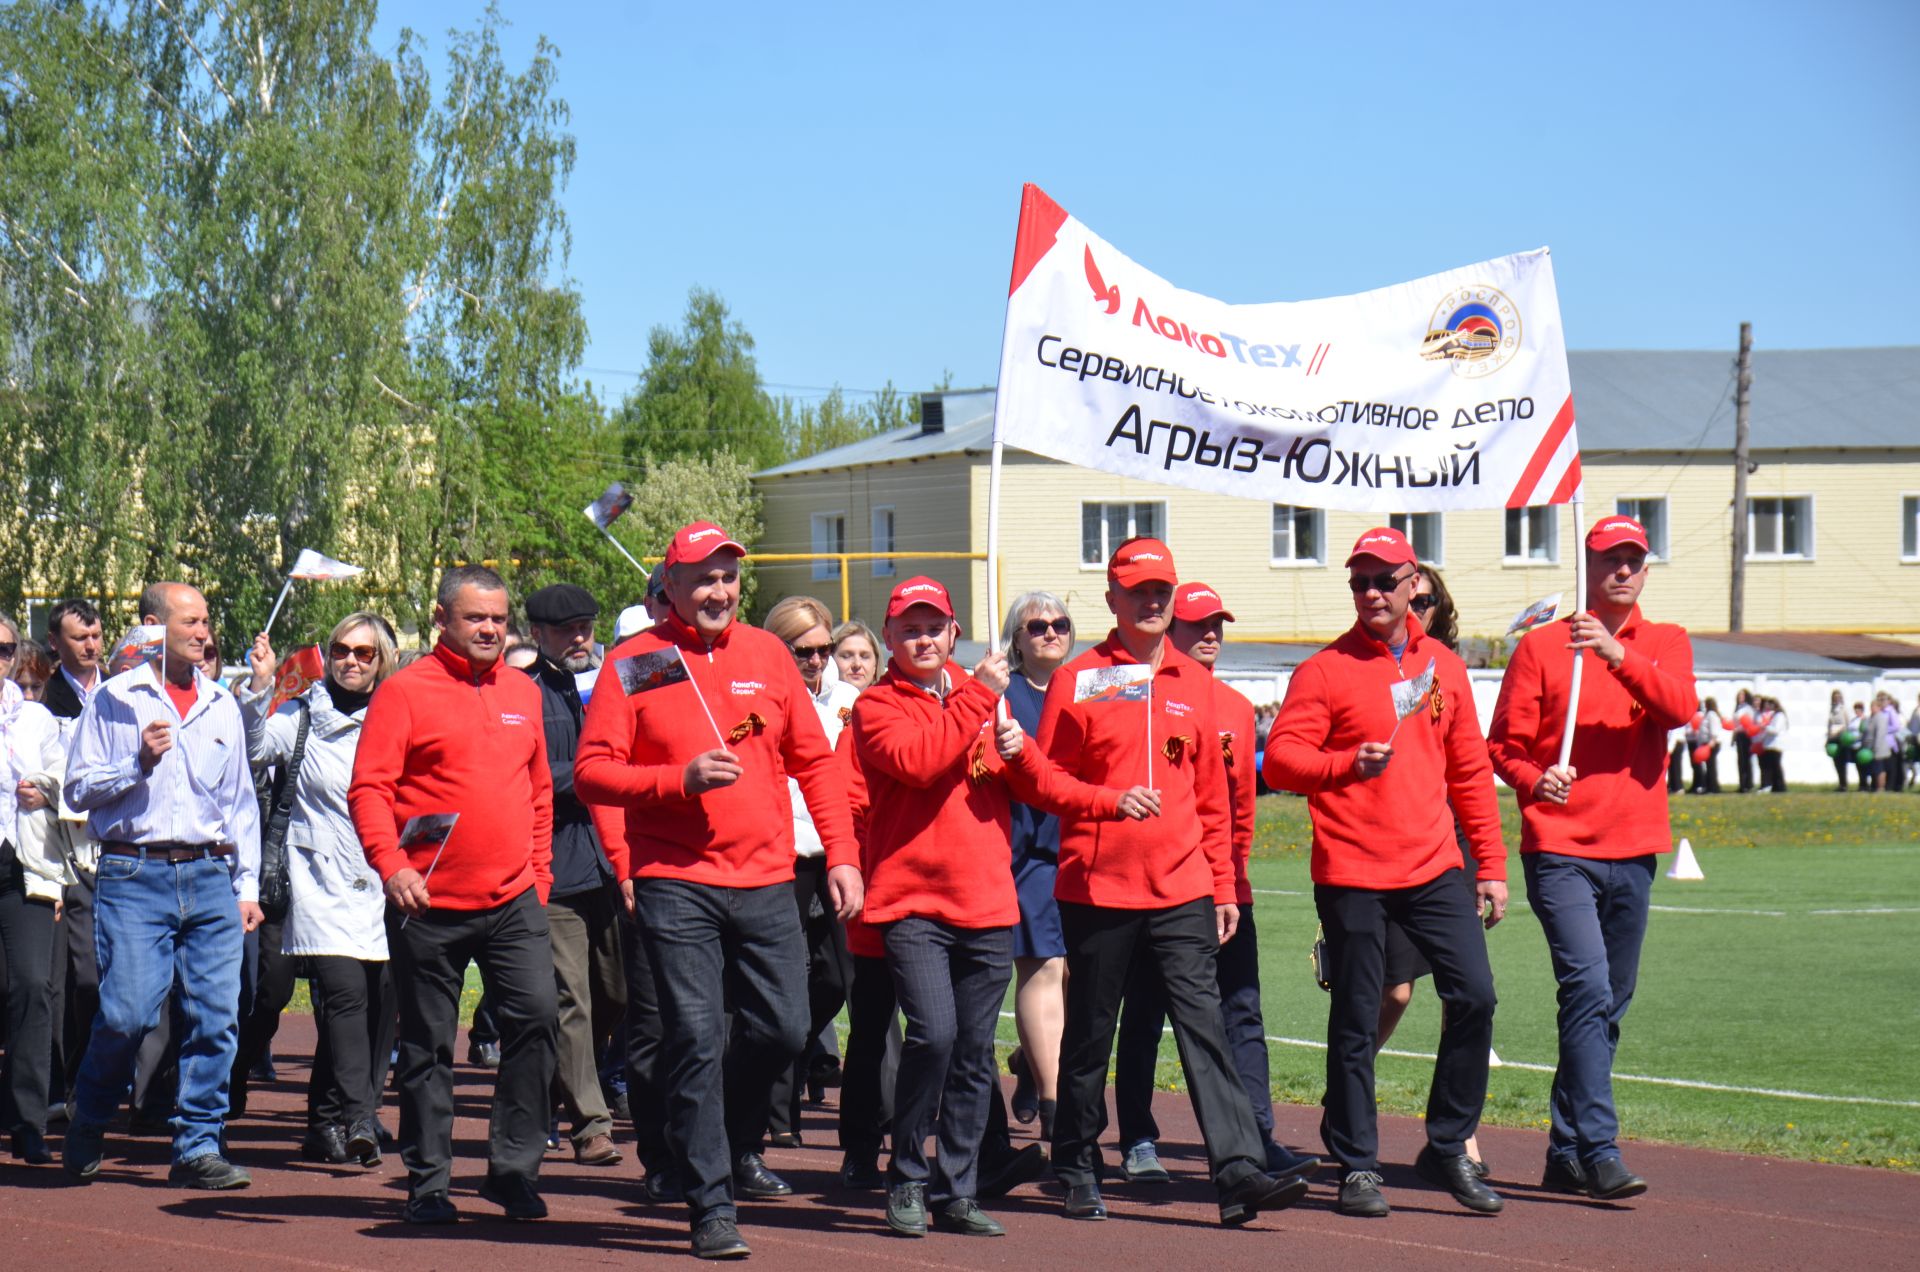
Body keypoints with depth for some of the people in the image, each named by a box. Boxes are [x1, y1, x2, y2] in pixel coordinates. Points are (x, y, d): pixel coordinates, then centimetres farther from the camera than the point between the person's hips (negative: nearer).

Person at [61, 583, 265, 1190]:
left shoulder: (222, 706, 16)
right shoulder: (114, 701, 3)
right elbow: (78, 788, 1)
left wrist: (247, 885, 14)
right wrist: (138, 763, -13)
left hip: (210, 877, 4)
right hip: (135, 873, -4)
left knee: (216, 1015, -4)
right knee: (127, 1013, -11)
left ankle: (198, 1145, 4)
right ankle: (86, 1131, 12)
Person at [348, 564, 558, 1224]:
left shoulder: (523, 693, 13)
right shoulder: (405, 691, -3)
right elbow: (368, 790, -9)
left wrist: (538, 870, 14)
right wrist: (390, 864, -21)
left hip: (514, 902, 4)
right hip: (430, 902, -3)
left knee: (536, 1015, -10)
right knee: (427, 1044, 4)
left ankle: (513, 1166, 2)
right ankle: (427, 1182, 14)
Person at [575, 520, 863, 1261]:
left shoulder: (766, 654, 10)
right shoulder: (634, 664, 0)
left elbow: (815, 762, 14)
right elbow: (592, 772, -5)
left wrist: (842, 855, 6)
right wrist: (681, 778, -17)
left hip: (765, 881, 3)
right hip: (676, 885, -3)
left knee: (782, 1029, 3)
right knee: (695, 1041, -6)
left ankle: (738, 1148, 31)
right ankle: (712, 1208, 0)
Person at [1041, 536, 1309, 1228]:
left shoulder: (1195, 683, 12)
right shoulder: (1077, 680, 1)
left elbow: (1212, 796, 14)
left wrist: (1224, 886, 10)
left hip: (1183, 889, 2)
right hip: (1097, 887, -2)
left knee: (1202, 1025, -7)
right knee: (1089, 1034, 7)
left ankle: (1239, 1171, -14)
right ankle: (1077, 1170, 22)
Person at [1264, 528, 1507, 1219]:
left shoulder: (1444, 667, 12)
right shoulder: (1325, 669, -1)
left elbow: (1470, 773, 16)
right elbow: (1280, 758, -9)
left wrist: (1491, 865, 12)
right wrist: (1347, 764, -26)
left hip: (1435, 868, 4)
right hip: (1352, 873, -3)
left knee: (1473, 995, -5)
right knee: (1356, 1019, 1)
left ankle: (1448, 1147, 11)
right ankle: (1356, 1166, 11)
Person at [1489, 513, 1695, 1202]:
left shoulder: (1666, 644, 11)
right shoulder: (1541, 646, 4)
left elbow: (1679, 707, -10)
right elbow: (1504, 743, 2)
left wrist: (1619, 656, -23)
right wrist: (1535, 779, -18)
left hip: (1634, 849, 4)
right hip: (1560, 850, -4)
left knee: (1610, 1004, 9)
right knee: (1588, 989, -17)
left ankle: (1566, 1153, 19)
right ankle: (1599, 1151, -20)